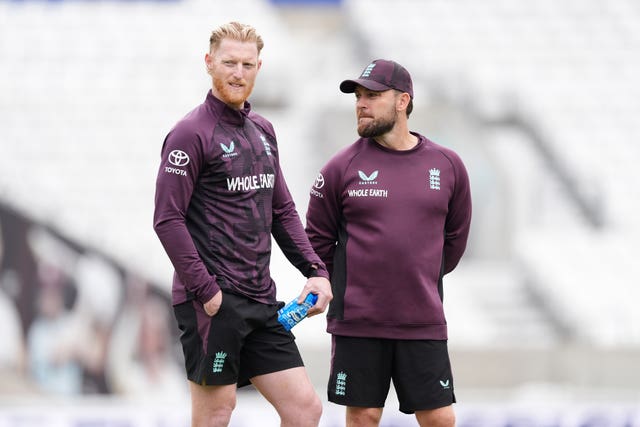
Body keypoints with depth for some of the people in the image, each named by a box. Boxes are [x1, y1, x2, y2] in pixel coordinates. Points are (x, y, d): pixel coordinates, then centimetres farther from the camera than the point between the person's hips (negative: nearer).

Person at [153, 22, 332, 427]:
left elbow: (282, 210, 21)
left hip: (261, 302, 8)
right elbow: (168, 220, -13)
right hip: (212, 302, -7)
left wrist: (316, 270, 8)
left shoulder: (262, 131, 16)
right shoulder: (192, 134, -8)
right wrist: (206, 290, -17)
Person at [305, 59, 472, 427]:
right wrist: (347, 287, 9)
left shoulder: (447, 165, 5)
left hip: (424, 323, 1)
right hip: (357, 323, -1)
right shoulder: (342, 168, 0)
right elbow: (317, 241, 8)